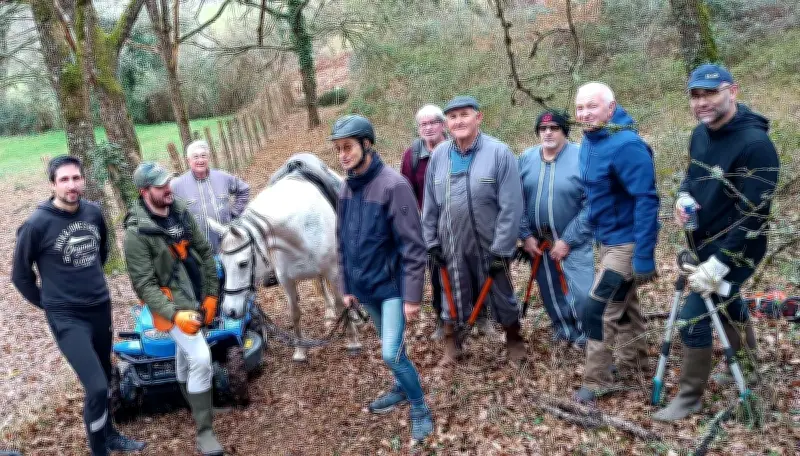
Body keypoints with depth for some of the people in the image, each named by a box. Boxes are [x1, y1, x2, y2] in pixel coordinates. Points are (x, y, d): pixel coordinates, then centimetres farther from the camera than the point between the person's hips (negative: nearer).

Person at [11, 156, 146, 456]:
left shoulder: (93, 212, -1)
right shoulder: (37, 224, -16)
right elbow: (20, 274, -3)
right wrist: (47, 302, 4)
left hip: (101, 308, 6)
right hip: (67, 318, -5)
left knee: (105, 380, 19)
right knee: (96, 386, -14)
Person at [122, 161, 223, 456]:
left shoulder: (180, 212, -2)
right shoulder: (137, 234, -21)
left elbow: (205, 252, 5)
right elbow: (144, 285, -20)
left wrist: (211, 294, 3)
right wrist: (174, 314, -31)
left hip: (197, 298, 6)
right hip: (172, 304, -6)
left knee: (185, 353, 25)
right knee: (201, 360, -14)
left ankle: (188, 397, 49)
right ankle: (204, 431, -2)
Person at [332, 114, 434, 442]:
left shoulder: (393, 185, -18)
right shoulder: (346, 189, 3)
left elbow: (412, 246, -18)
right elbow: (343, 243, 12)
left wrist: (412, 296, -18)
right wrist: (346, 287, 13)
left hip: (392, 285, -6)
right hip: (365, 288, 6)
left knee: (392, 353, -12)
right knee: (390, 348, 20)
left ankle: (420, 408, 10)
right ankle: (402, 389, 43)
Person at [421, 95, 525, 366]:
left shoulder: (499, 153, -13)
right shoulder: (439, 156, -1)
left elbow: (511, 206, -15)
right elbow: (430, 204, 6)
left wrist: (501, 249, -16)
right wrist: (432, 242, 5)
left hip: (489, 245, -2)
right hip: (452, 245, 3)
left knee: (501, 296, 13)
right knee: (453, 296, 15)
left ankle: (514, 341, 36)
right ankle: (450, 344, 34)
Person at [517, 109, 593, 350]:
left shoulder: (582, 158, -14)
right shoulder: (526, 159, 0)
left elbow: (591, 205, -16)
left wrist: (568, 241, -17)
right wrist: (525, 236, -5)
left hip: (574, 243, -4)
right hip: (538, 242, 4)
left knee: (580, 292, -9)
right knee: (549, 290, 16)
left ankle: (586, 336, 15)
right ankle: (562, 328, 39)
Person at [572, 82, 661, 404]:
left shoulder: (625, 145, -24)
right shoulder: (590, 141, 4)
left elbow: (646, 200, -27)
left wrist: (644, 257, -28)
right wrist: (593, 229, 19)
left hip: (627, 242, -9)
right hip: (609, 239, 9)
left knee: (598, 310, -7)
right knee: (622, 305, 20)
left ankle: (596, 382, 7)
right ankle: (631, 366, 36)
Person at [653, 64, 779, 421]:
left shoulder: (755, 144, -27)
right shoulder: (700, 133, -2)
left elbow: (752, 216, -27)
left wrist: (716, 265, -28)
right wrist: (683, 198, -7)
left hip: (734, 250, -8)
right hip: (703, 244, 8)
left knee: (693, 318, -8)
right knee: (721, 297, 29)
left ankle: (690, 398, 12)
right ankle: (744, 335, 61)